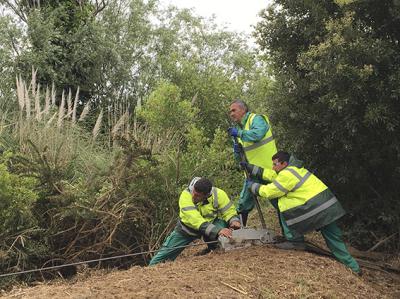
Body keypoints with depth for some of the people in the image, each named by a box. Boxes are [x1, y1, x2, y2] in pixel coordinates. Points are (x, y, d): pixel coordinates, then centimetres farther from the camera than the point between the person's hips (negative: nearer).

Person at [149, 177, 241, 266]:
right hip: (187, 227, 0)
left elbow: (229, 211, -18)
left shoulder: (218, 194, -29)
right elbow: (194, 219, -45)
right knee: (167, 250, 3)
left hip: (211, 223, 1)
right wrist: (216, 231, -55)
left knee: (221, 224, -32)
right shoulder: (186, 195, -36)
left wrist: (234, 221, -42)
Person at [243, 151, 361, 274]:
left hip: (316, 207, -10)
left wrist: (252, 186, 10)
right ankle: (353, 267, 16)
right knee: (333, 238, 13)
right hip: (328, 204, 10)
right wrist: (251, 168, 22)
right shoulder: (293, 167, 15)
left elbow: (268, 192, -6)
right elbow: (271, 175, 22)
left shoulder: (287, 174, -14)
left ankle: (295, 241, 4)